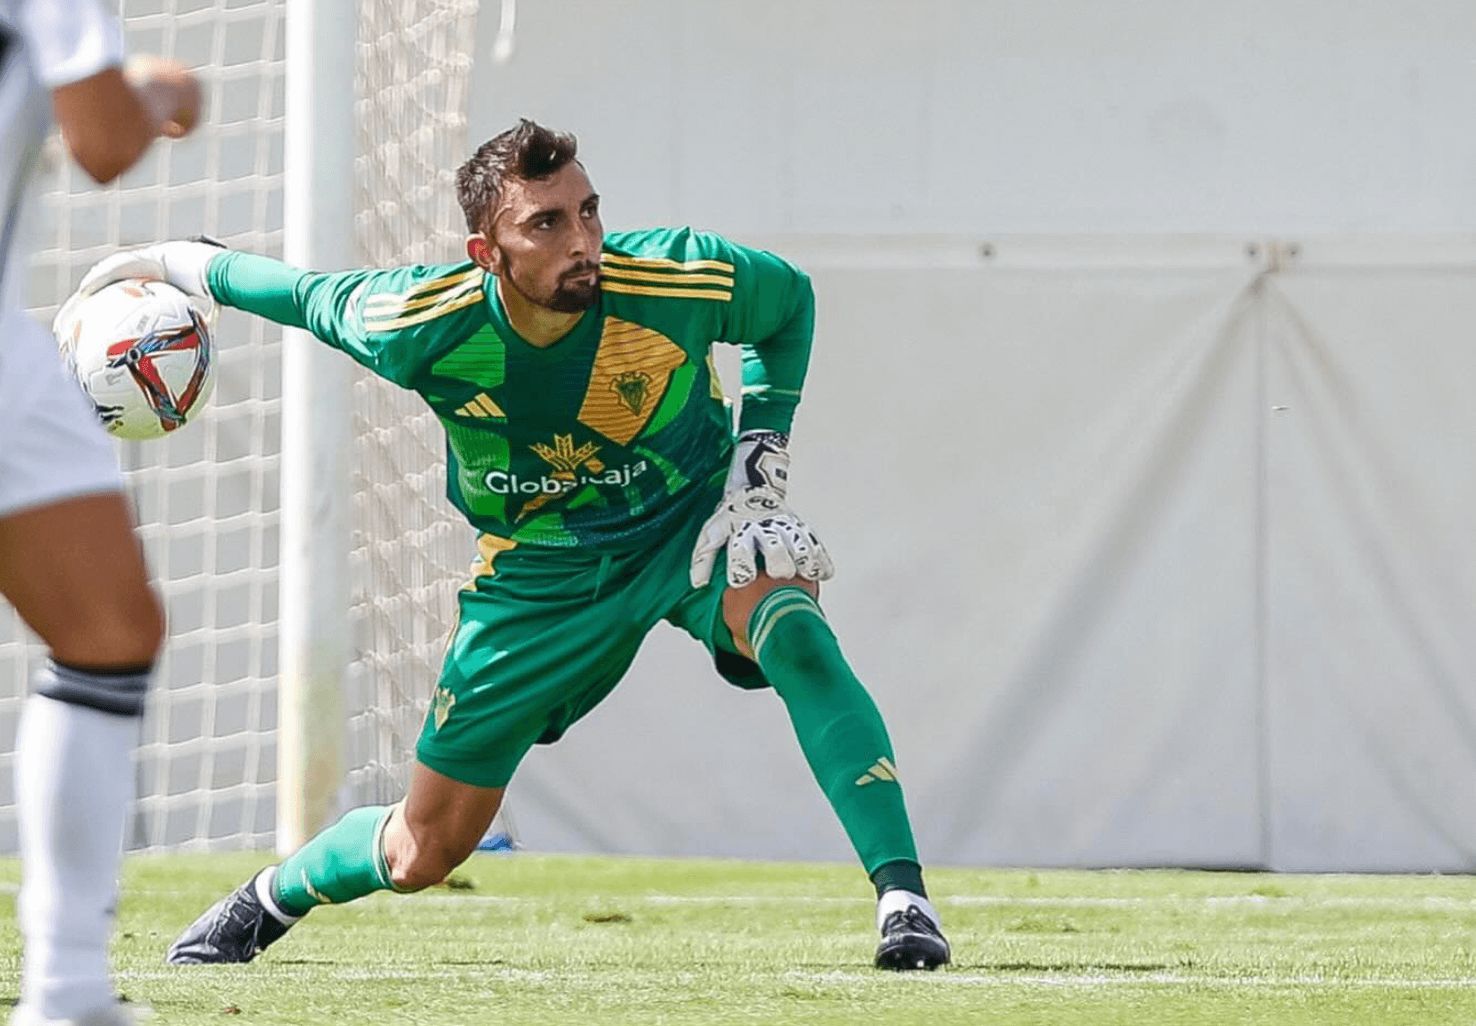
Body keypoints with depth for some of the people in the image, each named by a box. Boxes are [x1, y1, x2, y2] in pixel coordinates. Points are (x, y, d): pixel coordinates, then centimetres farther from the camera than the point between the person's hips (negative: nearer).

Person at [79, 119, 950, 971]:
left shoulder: (681, 278, -26)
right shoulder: (426, 324, -26)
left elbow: (789, 301, -3)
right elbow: (308, 296, -4)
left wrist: (763, 454, -11)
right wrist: (178, 263, 7)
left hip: (691, 524, -1)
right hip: (538, 574, 1)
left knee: (795, 636, -36)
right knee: (422, 854, 6)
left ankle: (904, 899, -34)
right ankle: (266, 901, 38)